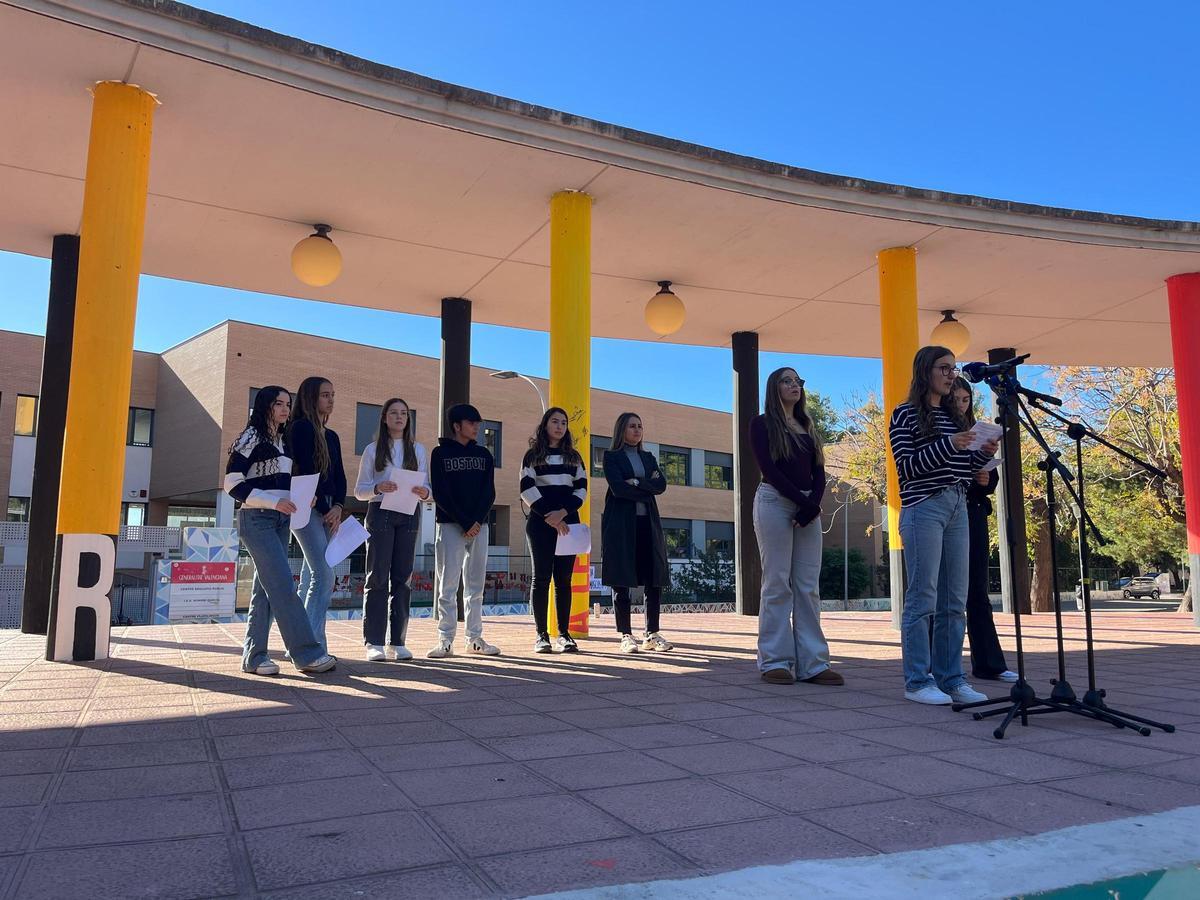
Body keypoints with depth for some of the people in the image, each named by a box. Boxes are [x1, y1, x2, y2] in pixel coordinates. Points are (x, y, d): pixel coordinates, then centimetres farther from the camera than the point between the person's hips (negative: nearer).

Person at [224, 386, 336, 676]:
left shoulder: (282, 442, 17)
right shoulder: (251, 437, -5)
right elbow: (233, 483, -11)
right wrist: (274, 502, -18)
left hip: (280, 521, 8)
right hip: (256, 519, -8)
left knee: (265, 588, 6)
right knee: (284, 586, -12)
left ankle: (254, 656, 11)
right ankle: (307, 653, -13)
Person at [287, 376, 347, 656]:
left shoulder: (331, 436, 18)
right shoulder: (302, 428, -5)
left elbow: (339, 476, 12)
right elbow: (307, 470, -12)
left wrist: (338, 507, -4)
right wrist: (326, 510, -10)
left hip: (326, 510, 8)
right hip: (307, 508, -8)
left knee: (312, 577, 8)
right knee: (325, 576, -14)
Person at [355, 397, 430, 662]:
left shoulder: (418, 449, 14)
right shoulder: (372, 450, 8)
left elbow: (426, 485, 11)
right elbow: (359, 489, 4)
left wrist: (424, 492, -13)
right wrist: (378, 488, -16)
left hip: (409, 515, 2)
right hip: (380, 513, -2)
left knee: (403, 577, 2)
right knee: (378, 576, -5)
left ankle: (397, 642, 6)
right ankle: (374, 642, -4)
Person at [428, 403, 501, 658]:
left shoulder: (483, 454, 13)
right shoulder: (441, 453, 1)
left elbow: (489, 492, 6)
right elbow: (440, 494, -6)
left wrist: (477, 522, -10)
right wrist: (465, 523, -13)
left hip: (479, 525, 4)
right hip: (450, 525, -4)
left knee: (476, 585, 6)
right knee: (448, 585, -4)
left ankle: (475, 638, 11)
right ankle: (446, 640, 0)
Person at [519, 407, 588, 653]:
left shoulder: (573, 456, 14)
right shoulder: (533, 455, 6)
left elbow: (582, 488, 7)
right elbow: (526, 489, -3)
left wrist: (563, 512, -9)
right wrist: (548, 515, -12)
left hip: (567, 522, 3)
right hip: (540, 522, -3)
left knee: (564, 578, 2)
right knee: (542, 576, -3)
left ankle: (564, 633, 5)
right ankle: (541, 635, -1)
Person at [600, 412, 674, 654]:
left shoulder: (648, 457, 20)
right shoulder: (612, 457, 5)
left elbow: (661, 485, 5)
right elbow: (617, 487, -11)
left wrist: (637, 483, -8)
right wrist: (647, 489, -3)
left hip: (648, 523, 5)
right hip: (621, 523, -5)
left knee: (655, 579, 0)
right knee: (621, 581, -4)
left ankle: (652, 634, 7)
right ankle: (625, 636, 2)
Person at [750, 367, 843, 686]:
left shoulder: (808, 426, 20)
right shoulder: (762, 423, 4)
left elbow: (819, 470, 11)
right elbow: (768, 468, -7)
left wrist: (813, 503, -7)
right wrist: (802, 501, -13)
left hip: (809, 506, 5)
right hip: (774, 502, -5)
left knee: (808, 586, 2)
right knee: (777, 584, -5)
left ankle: (812, 663, 3)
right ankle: (775, 661, 0)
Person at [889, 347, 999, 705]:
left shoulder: (954, 417, 19)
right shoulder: (906, 414, 0)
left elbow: (963, 470, 21)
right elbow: (906, 466, -9)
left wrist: (983, 454, 2)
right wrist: (948, 445, -17)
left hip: (958, 509, 7)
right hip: (923, 509, -7)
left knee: (954, 601, 7)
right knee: (922, 599, -6)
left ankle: (951, 678, 14)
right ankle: (917, 681, 1)